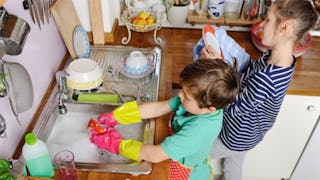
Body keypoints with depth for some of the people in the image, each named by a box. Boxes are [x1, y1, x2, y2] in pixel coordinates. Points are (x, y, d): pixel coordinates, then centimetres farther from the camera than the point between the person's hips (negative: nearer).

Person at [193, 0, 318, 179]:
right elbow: (251, 70, 1)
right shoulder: (274, 57, -15)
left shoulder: (266, 79, -43)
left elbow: (233, 108, -32)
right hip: (247, 135, 8)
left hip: (235, 139, -7)